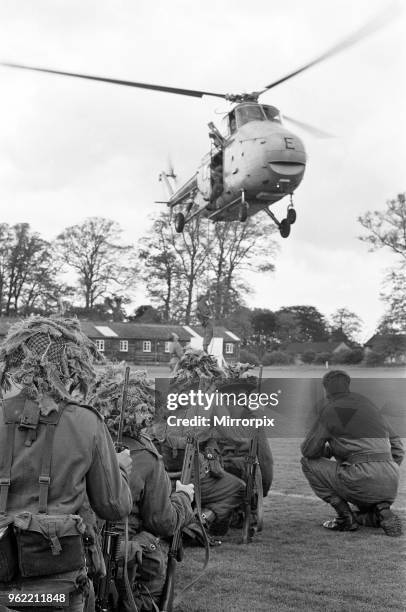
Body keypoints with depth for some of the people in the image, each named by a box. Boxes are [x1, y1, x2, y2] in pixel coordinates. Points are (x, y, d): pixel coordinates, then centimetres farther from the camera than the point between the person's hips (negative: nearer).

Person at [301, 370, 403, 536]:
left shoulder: (330, 410, 2)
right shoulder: (368, 404, 22)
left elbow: (308, 450, 2)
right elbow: (397, 448, 22)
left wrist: (329, 450, 22)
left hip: (362, 481, -7)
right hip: (391, 486, 7)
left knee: (309, 463, 11)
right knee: (362, 515, 36)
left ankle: (345, 517, 4)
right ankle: (382, 511, 1)